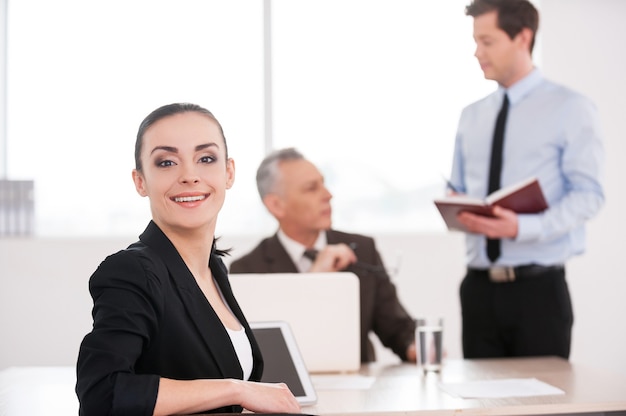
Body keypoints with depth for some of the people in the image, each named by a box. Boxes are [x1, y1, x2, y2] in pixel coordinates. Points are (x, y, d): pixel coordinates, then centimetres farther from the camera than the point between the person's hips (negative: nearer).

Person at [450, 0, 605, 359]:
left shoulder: (570, 108, -3)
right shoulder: (472, 116, 13)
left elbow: (588, 194, -11)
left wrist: (523, 227, -25)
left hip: (539, 286, -5)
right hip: (479, 286, 5)